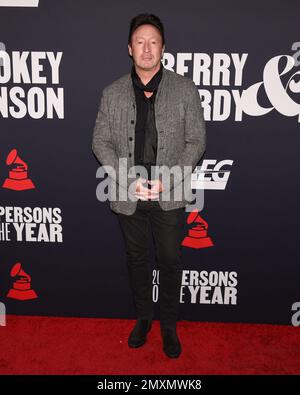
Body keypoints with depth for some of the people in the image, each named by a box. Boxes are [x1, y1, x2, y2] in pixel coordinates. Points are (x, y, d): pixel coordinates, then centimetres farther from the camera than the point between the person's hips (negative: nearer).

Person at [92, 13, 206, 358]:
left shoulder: (185, 89, -2)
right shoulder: (112, 93, 2)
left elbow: (196, 141, -3)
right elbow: (101, 141, 1)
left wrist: (167, 181, -15)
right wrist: (128, 180, -13)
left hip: (170, 196, -1)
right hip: (128, 196, 2)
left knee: (170, 261, 9)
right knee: (137, 259, 16)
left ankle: (169, 325, 30)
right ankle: (143, 318, 38)